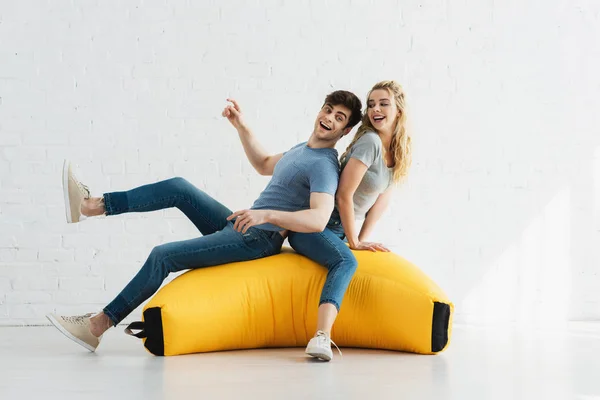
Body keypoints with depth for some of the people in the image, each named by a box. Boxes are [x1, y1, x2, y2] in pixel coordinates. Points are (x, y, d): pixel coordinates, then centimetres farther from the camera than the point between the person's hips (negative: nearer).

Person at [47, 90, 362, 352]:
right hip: (239, 227, 9)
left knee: (162, 256, -14)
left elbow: (319, 220, -31)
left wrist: (266, 214, -41)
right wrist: (241, 126, 20)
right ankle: (90, 205, 1)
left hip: (258, 241, -9)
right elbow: (264, 165, 32)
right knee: (178, 188, 3)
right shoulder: (304, 149, 15)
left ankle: (97, 326, -8)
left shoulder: (324, 165, -16)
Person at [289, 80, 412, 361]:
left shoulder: (398, 153, 10)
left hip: (338, 233, 10)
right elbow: (344, 195, -18)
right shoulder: (370, 142, -15)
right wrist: (354, 241, -10)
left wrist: (363, 239, 5)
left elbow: (381, 201, 14)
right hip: (311, 229, -10)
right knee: (346, 261, -34)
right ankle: (322, 337, -51)